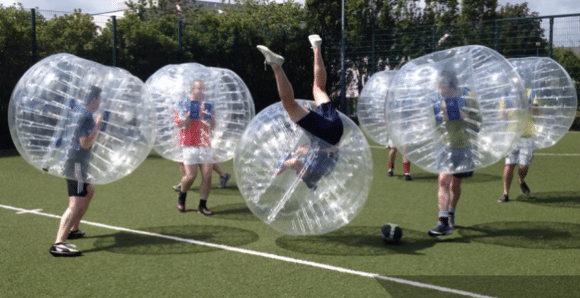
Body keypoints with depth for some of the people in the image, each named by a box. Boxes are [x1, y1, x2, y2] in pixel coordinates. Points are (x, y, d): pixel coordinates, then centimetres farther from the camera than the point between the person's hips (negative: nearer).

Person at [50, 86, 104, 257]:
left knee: (89, 192, 28)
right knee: (76, 205, -19)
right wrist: (97, 125, -17)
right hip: (76, 164, -11)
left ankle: (73, 230, 34)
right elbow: (86, 143, -23)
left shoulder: (79, 113, 14)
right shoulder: (85, 117, -17)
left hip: (78, 164, 11)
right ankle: (58, 244, -28)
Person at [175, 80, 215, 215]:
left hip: (205, 145, 4)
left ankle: (202, 205, 6)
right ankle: (181, 195, 22)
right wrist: (188, 113, -16)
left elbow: (212, 127, 15)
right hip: (189, 145, -4)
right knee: (191, 175, -10)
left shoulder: (207, 106, 15)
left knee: (207, 175, -6)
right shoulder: (184, 104, 3)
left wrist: (210, 115, -2)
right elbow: (179, 124, -6)